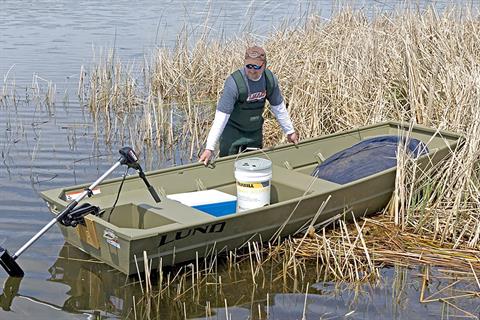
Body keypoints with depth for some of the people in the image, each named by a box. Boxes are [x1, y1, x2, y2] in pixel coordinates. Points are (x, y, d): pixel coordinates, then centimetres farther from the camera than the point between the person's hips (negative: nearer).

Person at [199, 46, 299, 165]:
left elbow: (279, 107, 4)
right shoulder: (234, 82, -28)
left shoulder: (270, 79, -13)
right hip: (232, 131, -5)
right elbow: (221, 116, -28)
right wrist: (209, 148, -33)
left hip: (255, 132, 5)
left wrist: (290, 131, 12)